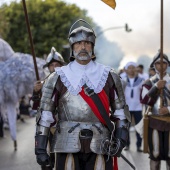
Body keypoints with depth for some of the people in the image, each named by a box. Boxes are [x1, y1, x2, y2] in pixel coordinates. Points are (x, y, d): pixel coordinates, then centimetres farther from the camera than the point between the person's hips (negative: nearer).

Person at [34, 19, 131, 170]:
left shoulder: (109, 76, 7)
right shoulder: (58, 78, 3)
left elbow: (121, 111, 10)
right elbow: (45, 114, 2)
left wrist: (120, 139, -3)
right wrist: (41, 148, -4)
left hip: (100, 146, 1)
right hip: (68, 146, -1)